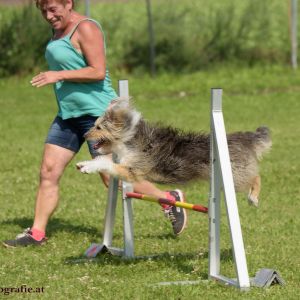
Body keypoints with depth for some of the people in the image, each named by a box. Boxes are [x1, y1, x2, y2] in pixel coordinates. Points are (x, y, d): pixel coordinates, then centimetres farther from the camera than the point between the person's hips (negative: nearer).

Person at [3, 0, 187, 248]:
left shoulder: (85, 28, -14)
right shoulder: (59, 31, 14)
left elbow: (98, 71, -22)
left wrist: (59, 75, -23)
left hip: (96, 113, -9)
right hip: (68, 115, 9)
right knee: (48, 172, 2)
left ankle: (169, 199, 10)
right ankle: (36, 234, 6)